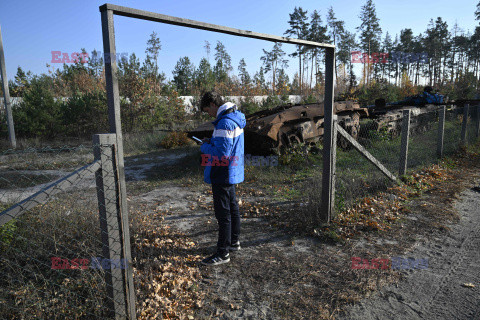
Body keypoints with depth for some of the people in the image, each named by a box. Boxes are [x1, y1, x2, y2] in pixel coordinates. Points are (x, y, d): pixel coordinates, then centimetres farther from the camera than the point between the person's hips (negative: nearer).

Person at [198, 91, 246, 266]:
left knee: (223, 213, -1)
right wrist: (211, 142, 7)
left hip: (223, 175, -10)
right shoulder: (236, 117, 9)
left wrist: (205, 147, -11)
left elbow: (222, 153, -27)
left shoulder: (225, 122, -23)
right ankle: (234, 242, 37)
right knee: (232, 207, 20)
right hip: (232, 172, 10)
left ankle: (223, 253, 12)